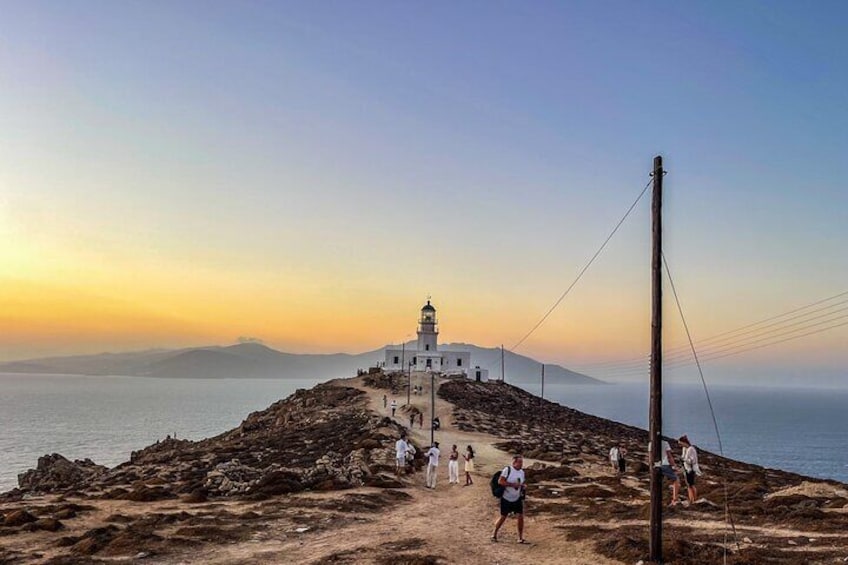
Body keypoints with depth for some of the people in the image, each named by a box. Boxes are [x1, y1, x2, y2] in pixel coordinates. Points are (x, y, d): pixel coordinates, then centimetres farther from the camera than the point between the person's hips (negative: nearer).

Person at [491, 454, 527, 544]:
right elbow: (500, 481, -21)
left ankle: (521, 538, 7)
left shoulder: (522, 472, 6)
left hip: (517, 499, 5)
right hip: (506, 499, -5)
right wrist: (512, 484, -28)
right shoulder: (507, 469, -15)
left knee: (521, 516, -4)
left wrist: (523, 485, -7)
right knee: (503, 517, 4)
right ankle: (494, 534, 25)